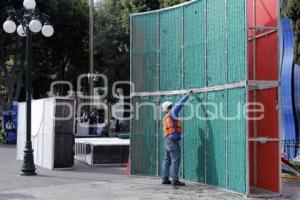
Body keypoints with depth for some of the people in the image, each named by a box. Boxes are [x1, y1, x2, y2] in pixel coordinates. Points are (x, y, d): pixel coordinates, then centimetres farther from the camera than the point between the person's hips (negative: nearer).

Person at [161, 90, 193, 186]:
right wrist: (188, 95, 6)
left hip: (167, 140, 9)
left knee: (167, 160, 10)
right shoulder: (172, 113, -4)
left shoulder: (165, 118, 21)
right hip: (173, 140, -9)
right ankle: (175, 180, -12)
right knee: (176, 160, -9)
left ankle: (165, 179, 12)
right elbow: (180, 103, -3)